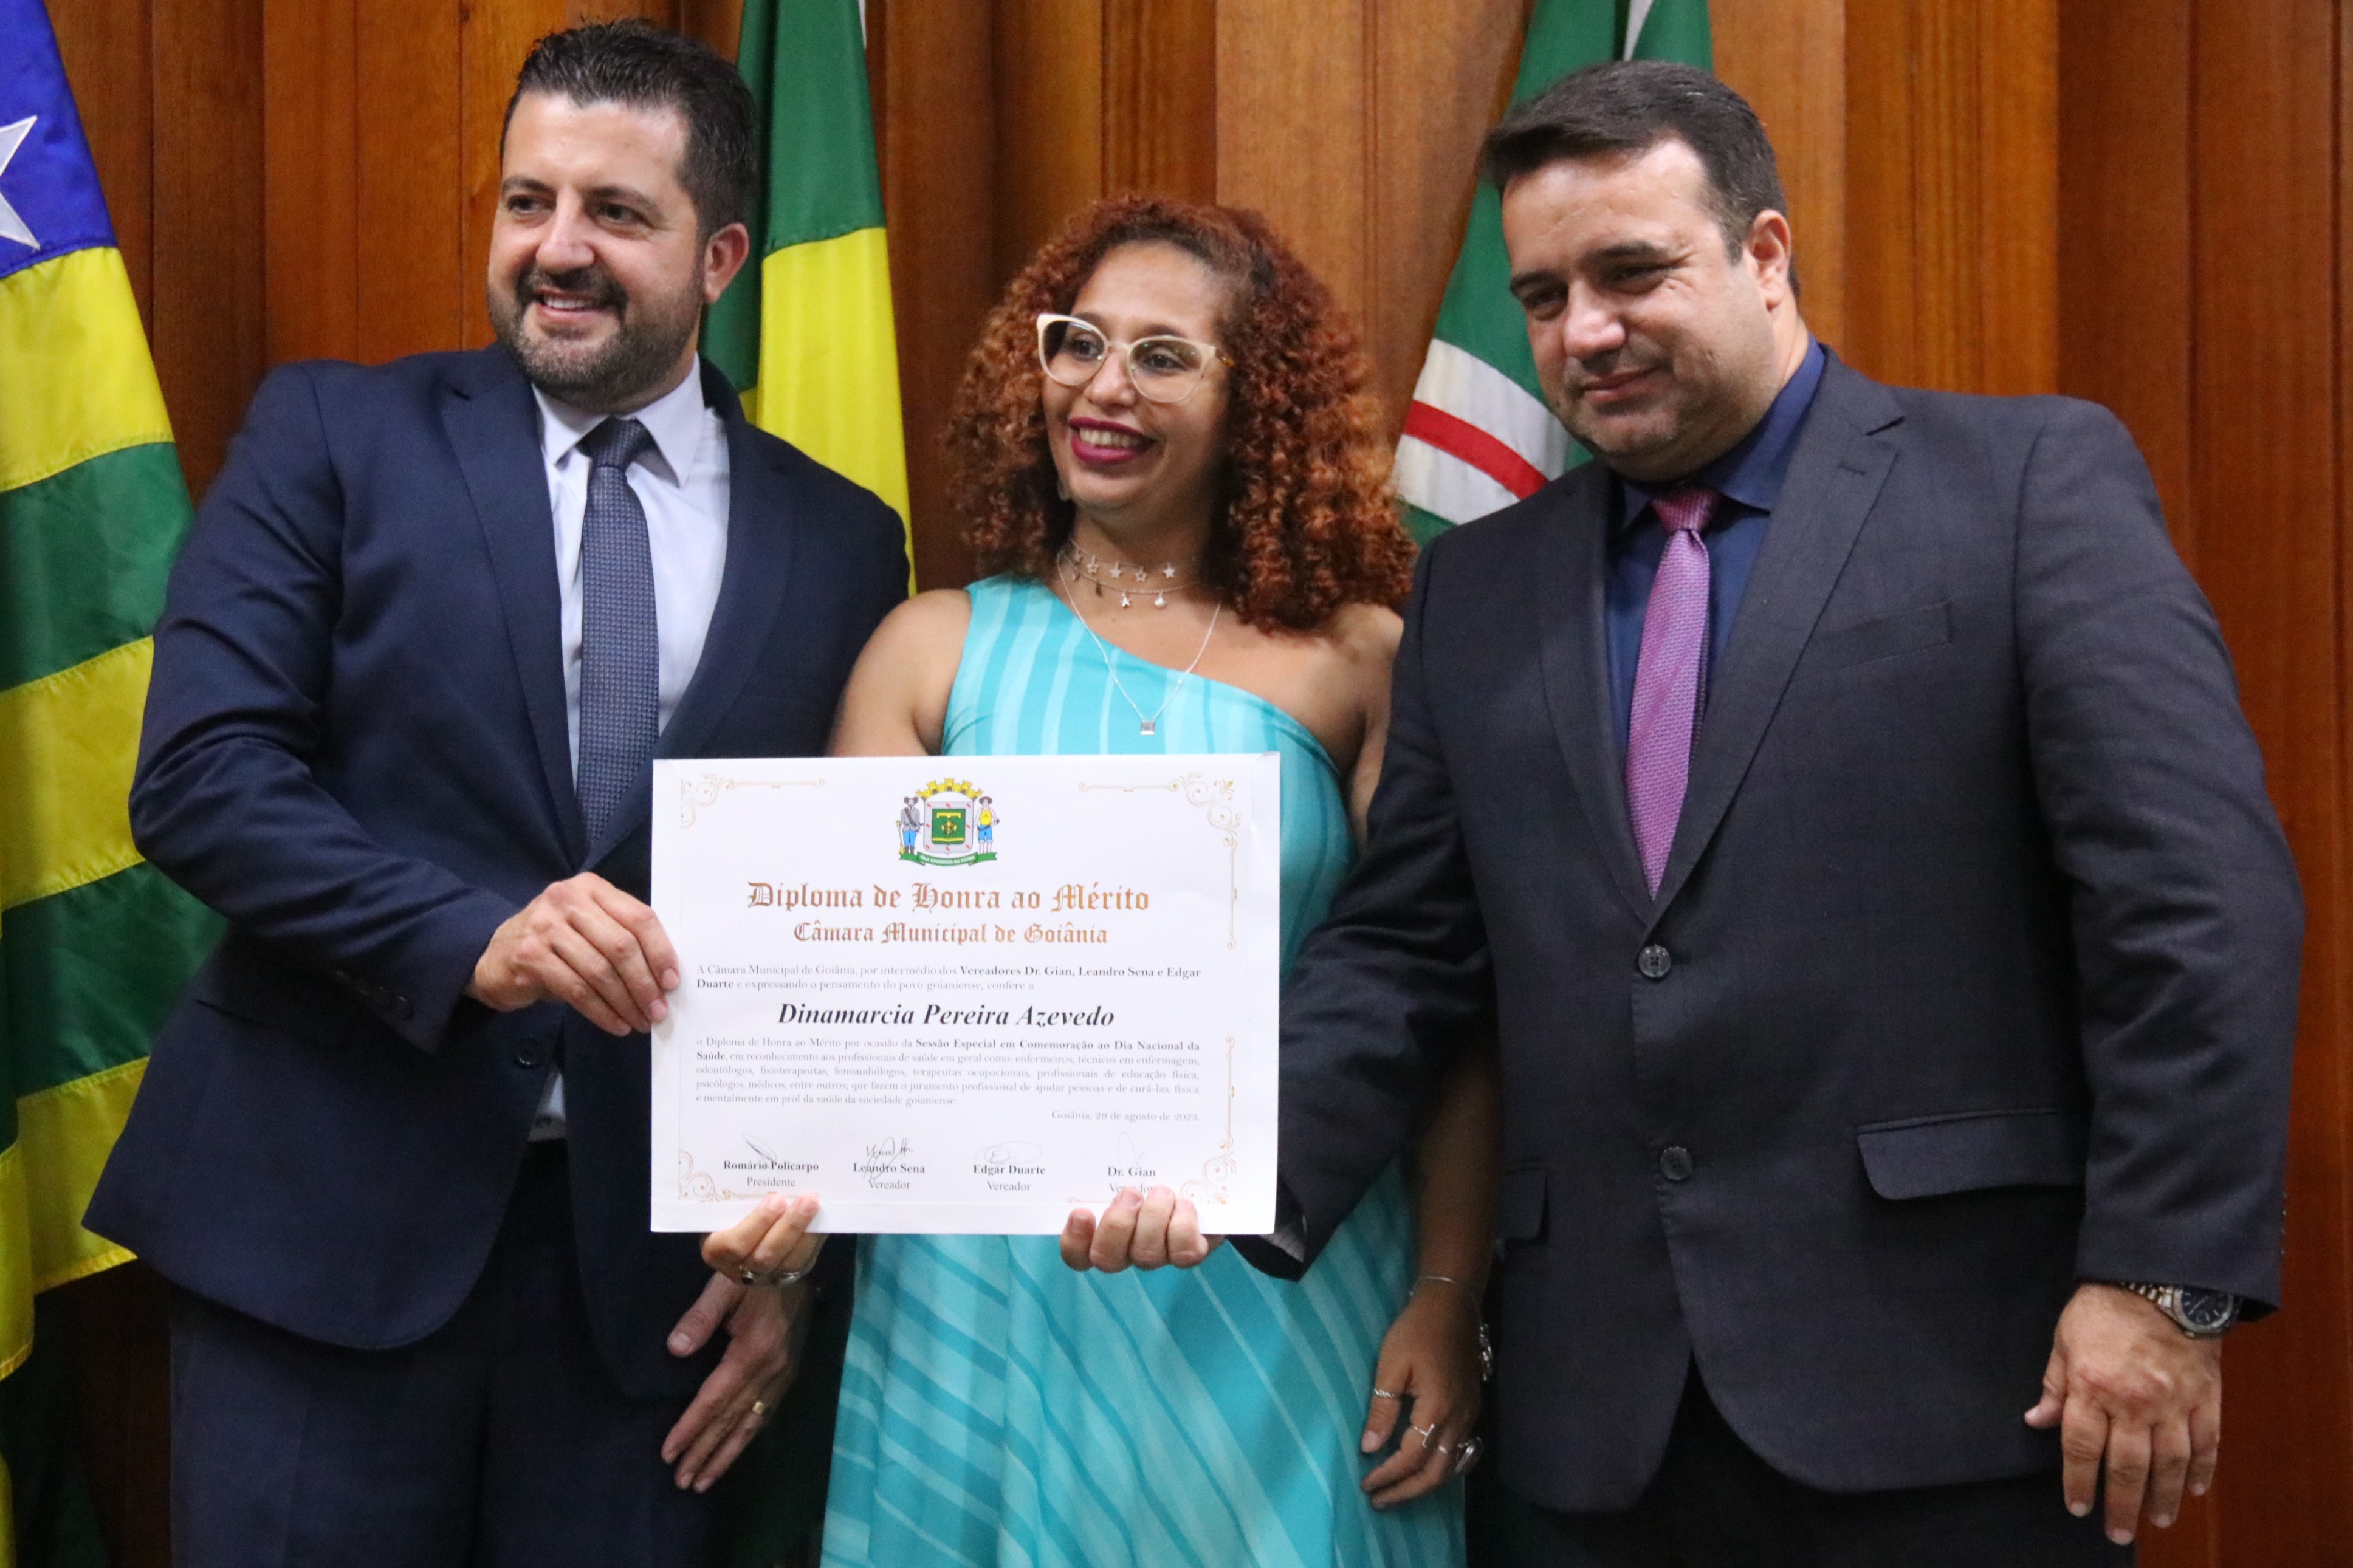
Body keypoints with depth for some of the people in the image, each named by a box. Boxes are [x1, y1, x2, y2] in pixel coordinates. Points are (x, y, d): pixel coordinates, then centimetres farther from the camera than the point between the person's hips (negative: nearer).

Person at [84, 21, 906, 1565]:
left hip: (647, 1258, 2)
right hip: (326, 1212, -1)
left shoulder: (842, 543, 6)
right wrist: (468, 935, -21)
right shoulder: (334, 435, 2)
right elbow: (199, 771, -7)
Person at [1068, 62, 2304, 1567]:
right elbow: (1405, 954, 10)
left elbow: (2198, 893, -8)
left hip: (1949, 1384, -4)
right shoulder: (1478, 588, 13)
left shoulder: (2032, 479, -1)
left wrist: (2167, 1279, -14)